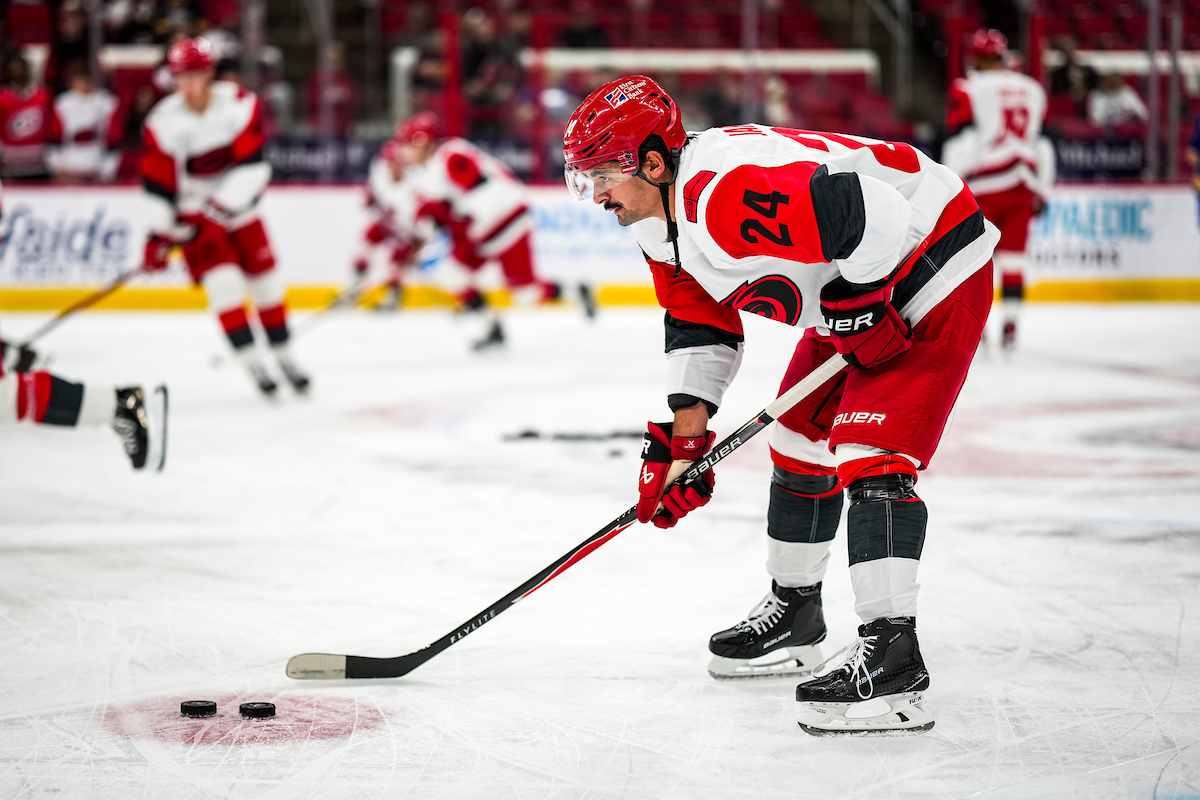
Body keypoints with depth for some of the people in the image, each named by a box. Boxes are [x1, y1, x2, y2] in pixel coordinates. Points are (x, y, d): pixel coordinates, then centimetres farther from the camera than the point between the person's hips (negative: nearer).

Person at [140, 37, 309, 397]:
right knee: (224, 281, -16)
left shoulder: (242, 104, -18)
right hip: (192, 211, -2)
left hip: (238, 204, 2)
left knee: (266, 280, 6)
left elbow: (251, 166, -22)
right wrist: (158, 235, -18)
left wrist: (217, 211, -27)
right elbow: (157, 185, -12)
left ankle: (284, 356, 22)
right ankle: (251, 362, -10)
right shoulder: (162, 123, -17)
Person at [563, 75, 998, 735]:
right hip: (855, 294, 11)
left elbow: (866, 209, -39)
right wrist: (685, 436, 5)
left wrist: (856, 309, -25)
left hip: (930, 264, -11)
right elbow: (698, 323, 12)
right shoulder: (661, 218, 2)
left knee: (868, 454, -20)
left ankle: (892, 657, -24)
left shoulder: (727, 197, -33)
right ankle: (794, 614, 36)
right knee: (801, 439, 19)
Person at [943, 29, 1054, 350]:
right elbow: (1042, 142, 16)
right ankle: (1010, 327, 3)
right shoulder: (1033, 90, 12)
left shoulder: (967, 89, -4)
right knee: (1012, 257, 8)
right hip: (1024, 185, 4)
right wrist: (1041, 192, 21)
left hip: (985, 186, -4)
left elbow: (958, 143, -11)